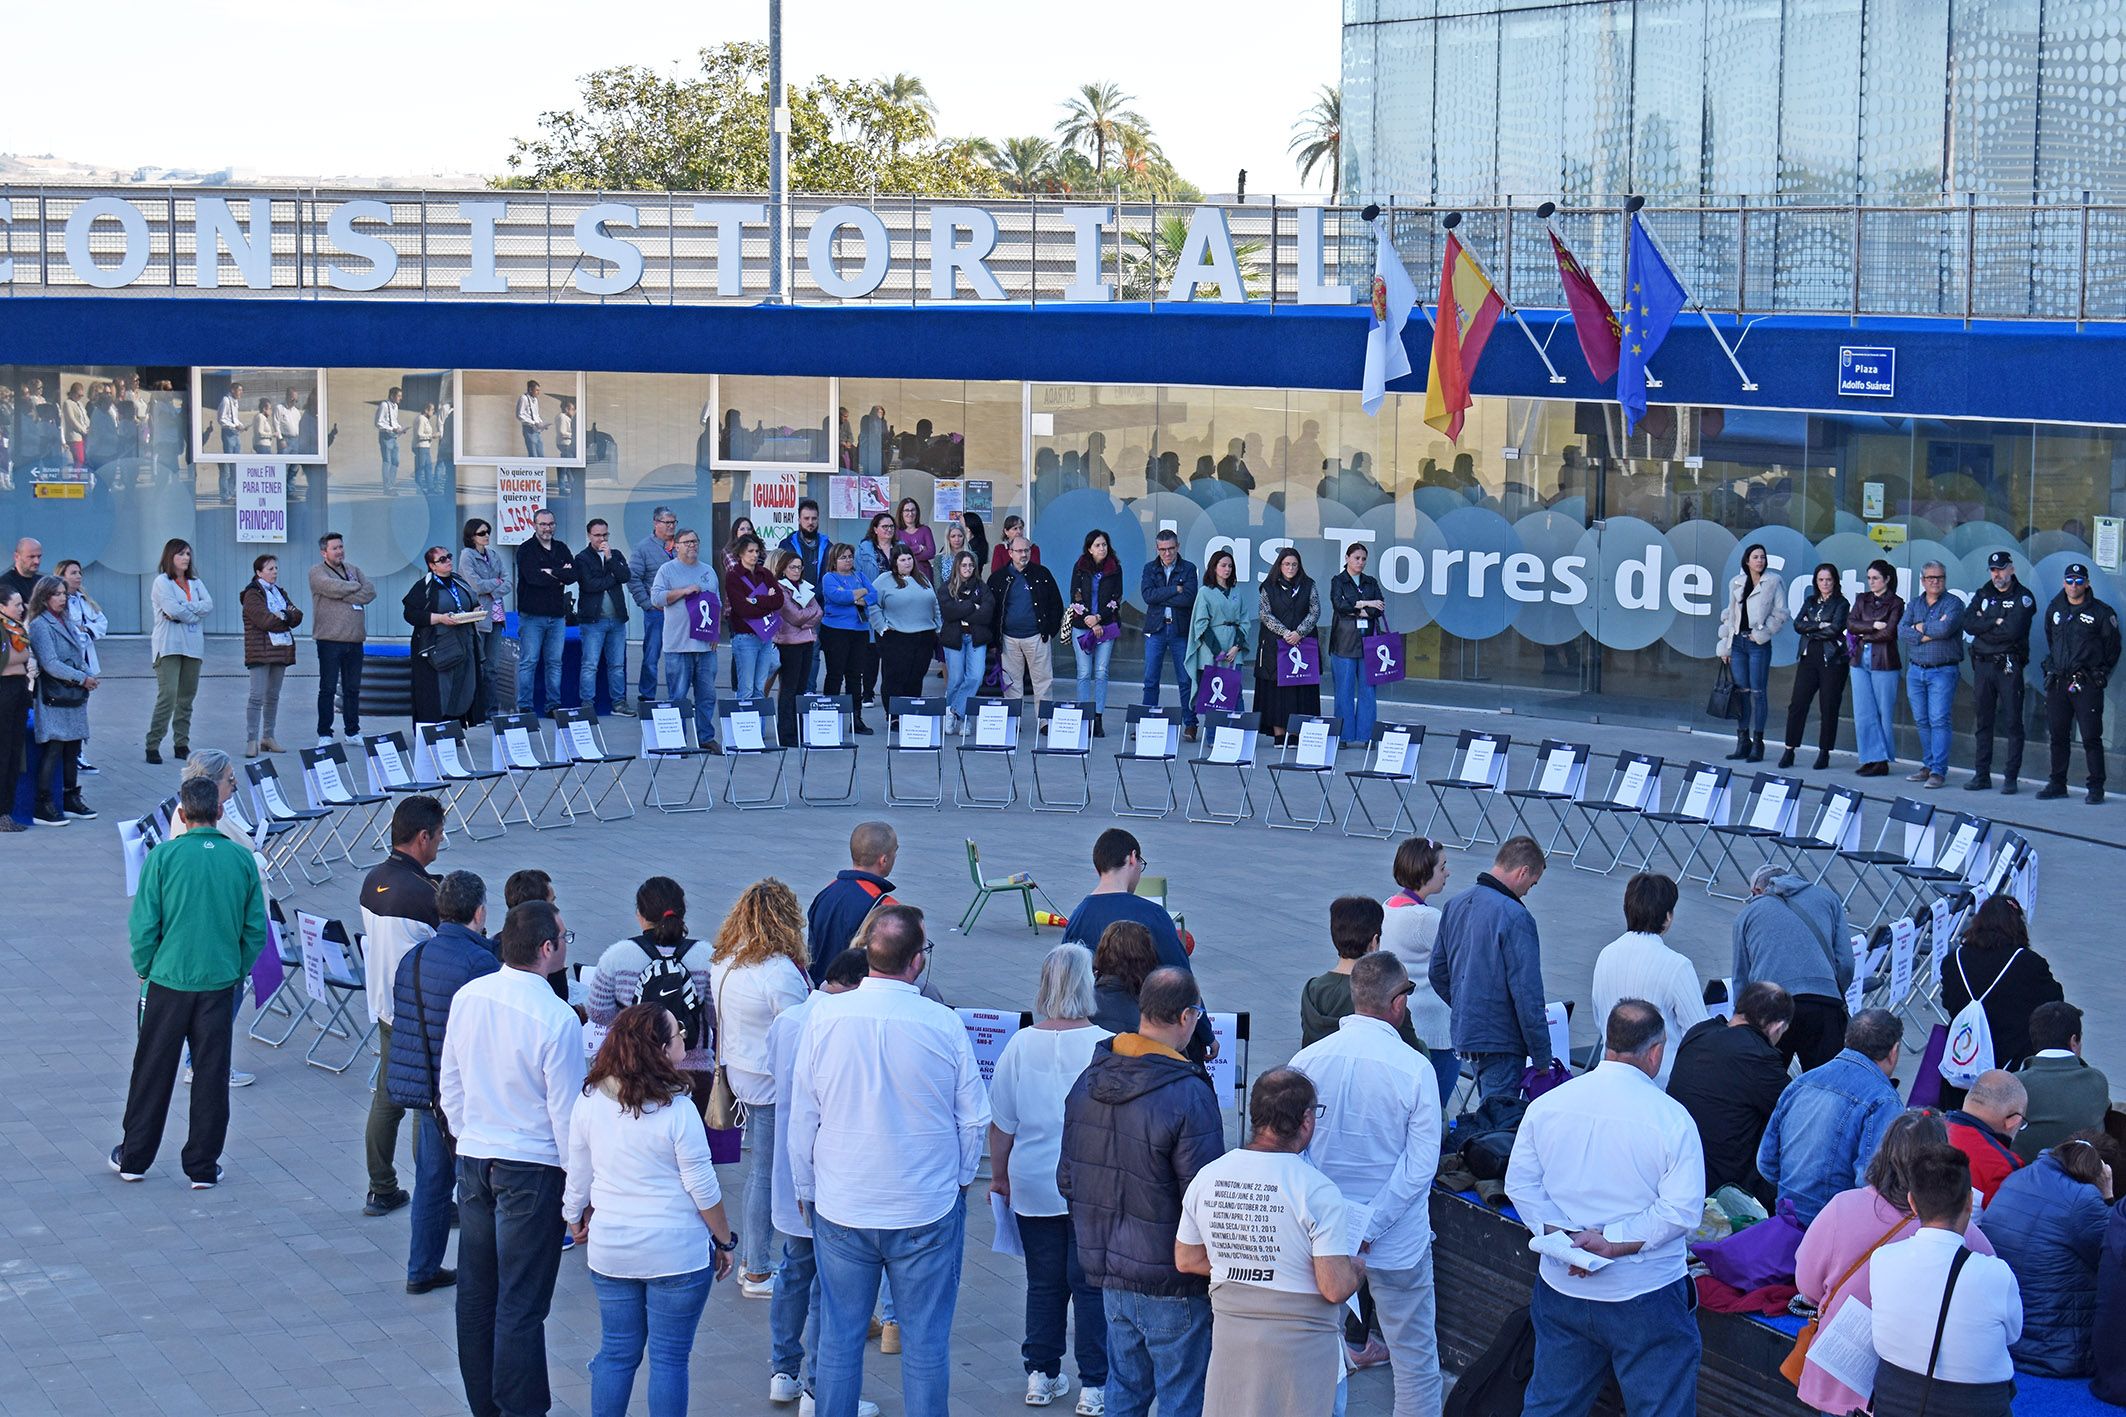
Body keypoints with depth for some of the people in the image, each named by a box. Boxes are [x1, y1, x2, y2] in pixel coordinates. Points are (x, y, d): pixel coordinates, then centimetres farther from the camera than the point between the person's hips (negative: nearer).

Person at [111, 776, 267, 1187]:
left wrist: (144, 969, 6)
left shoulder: (163, 857, -11)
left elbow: (143, 924, -9)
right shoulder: (242, 859, -4)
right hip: (220, 982, 1)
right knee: (211, 1074, 10)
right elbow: (256, 928, 1)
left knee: (153, 1071, 12)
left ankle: (134, 1158, 24)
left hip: (168, 980, -1)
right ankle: (203, 1166, 15)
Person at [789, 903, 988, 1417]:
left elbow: (802, 1118, 0)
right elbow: (974, 1120, -2)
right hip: (927, 1210, -1)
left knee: (838, 1340, 12)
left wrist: (806, 1190, 14)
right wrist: (957, 1179, 16)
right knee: (926, 1342, 9)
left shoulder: (824, 1018, -9)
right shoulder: (944, 1025, -12)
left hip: (840, 1209, 2)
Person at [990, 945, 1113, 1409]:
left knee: (1044, 1283, 15)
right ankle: (1094, 1384, 10)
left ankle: (1041, 1375, 21)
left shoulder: (1021, 1045, -7)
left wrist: (999, 1175, 15)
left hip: (1034, 1189, 2)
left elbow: (1001, 1122, 1)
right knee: (1092, 1285, 6)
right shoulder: (1107, 1047, -14)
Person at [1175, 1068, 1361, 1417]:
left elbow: (1186, 1260, 8)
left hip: (1229, 1348, 5)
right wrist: (1358, 1268, 2)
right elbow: (1335, 1289, -19)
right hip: (1299, 1356, -5)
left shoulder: (1207, 1177, -3)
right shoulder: (1317, 1191, -19)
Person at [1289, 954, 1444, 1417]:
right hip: (1398, 1242, -3)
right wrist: (1370, 1230, -14)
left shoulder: (1307, 1060, -7)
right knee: (1414, 1358, 10)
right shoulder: (1415, 1069, -15)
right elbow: (1421, 1164, -17)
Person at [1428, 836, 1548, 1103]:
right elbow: (1527, 992, -18)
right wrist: (1542, 1057, -13)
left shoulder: (1455, 905, 8)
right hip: (1501, 1040, -8)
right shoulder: (1515, 917, -18)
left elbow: (1437, 973, 16)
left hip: (1464, 1034, 8)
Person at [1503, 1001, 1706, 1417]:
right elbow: (1681, 1210, -19)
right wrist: (1614, 1243, -15)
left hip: (1562, 1288, 4)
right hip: (1645, 1297, -4)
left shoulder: (1545, 1105, -2)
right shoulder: (1671, 1118, -15)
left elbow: (1520, 1183, 0)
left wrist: (1565, 1238, -7)